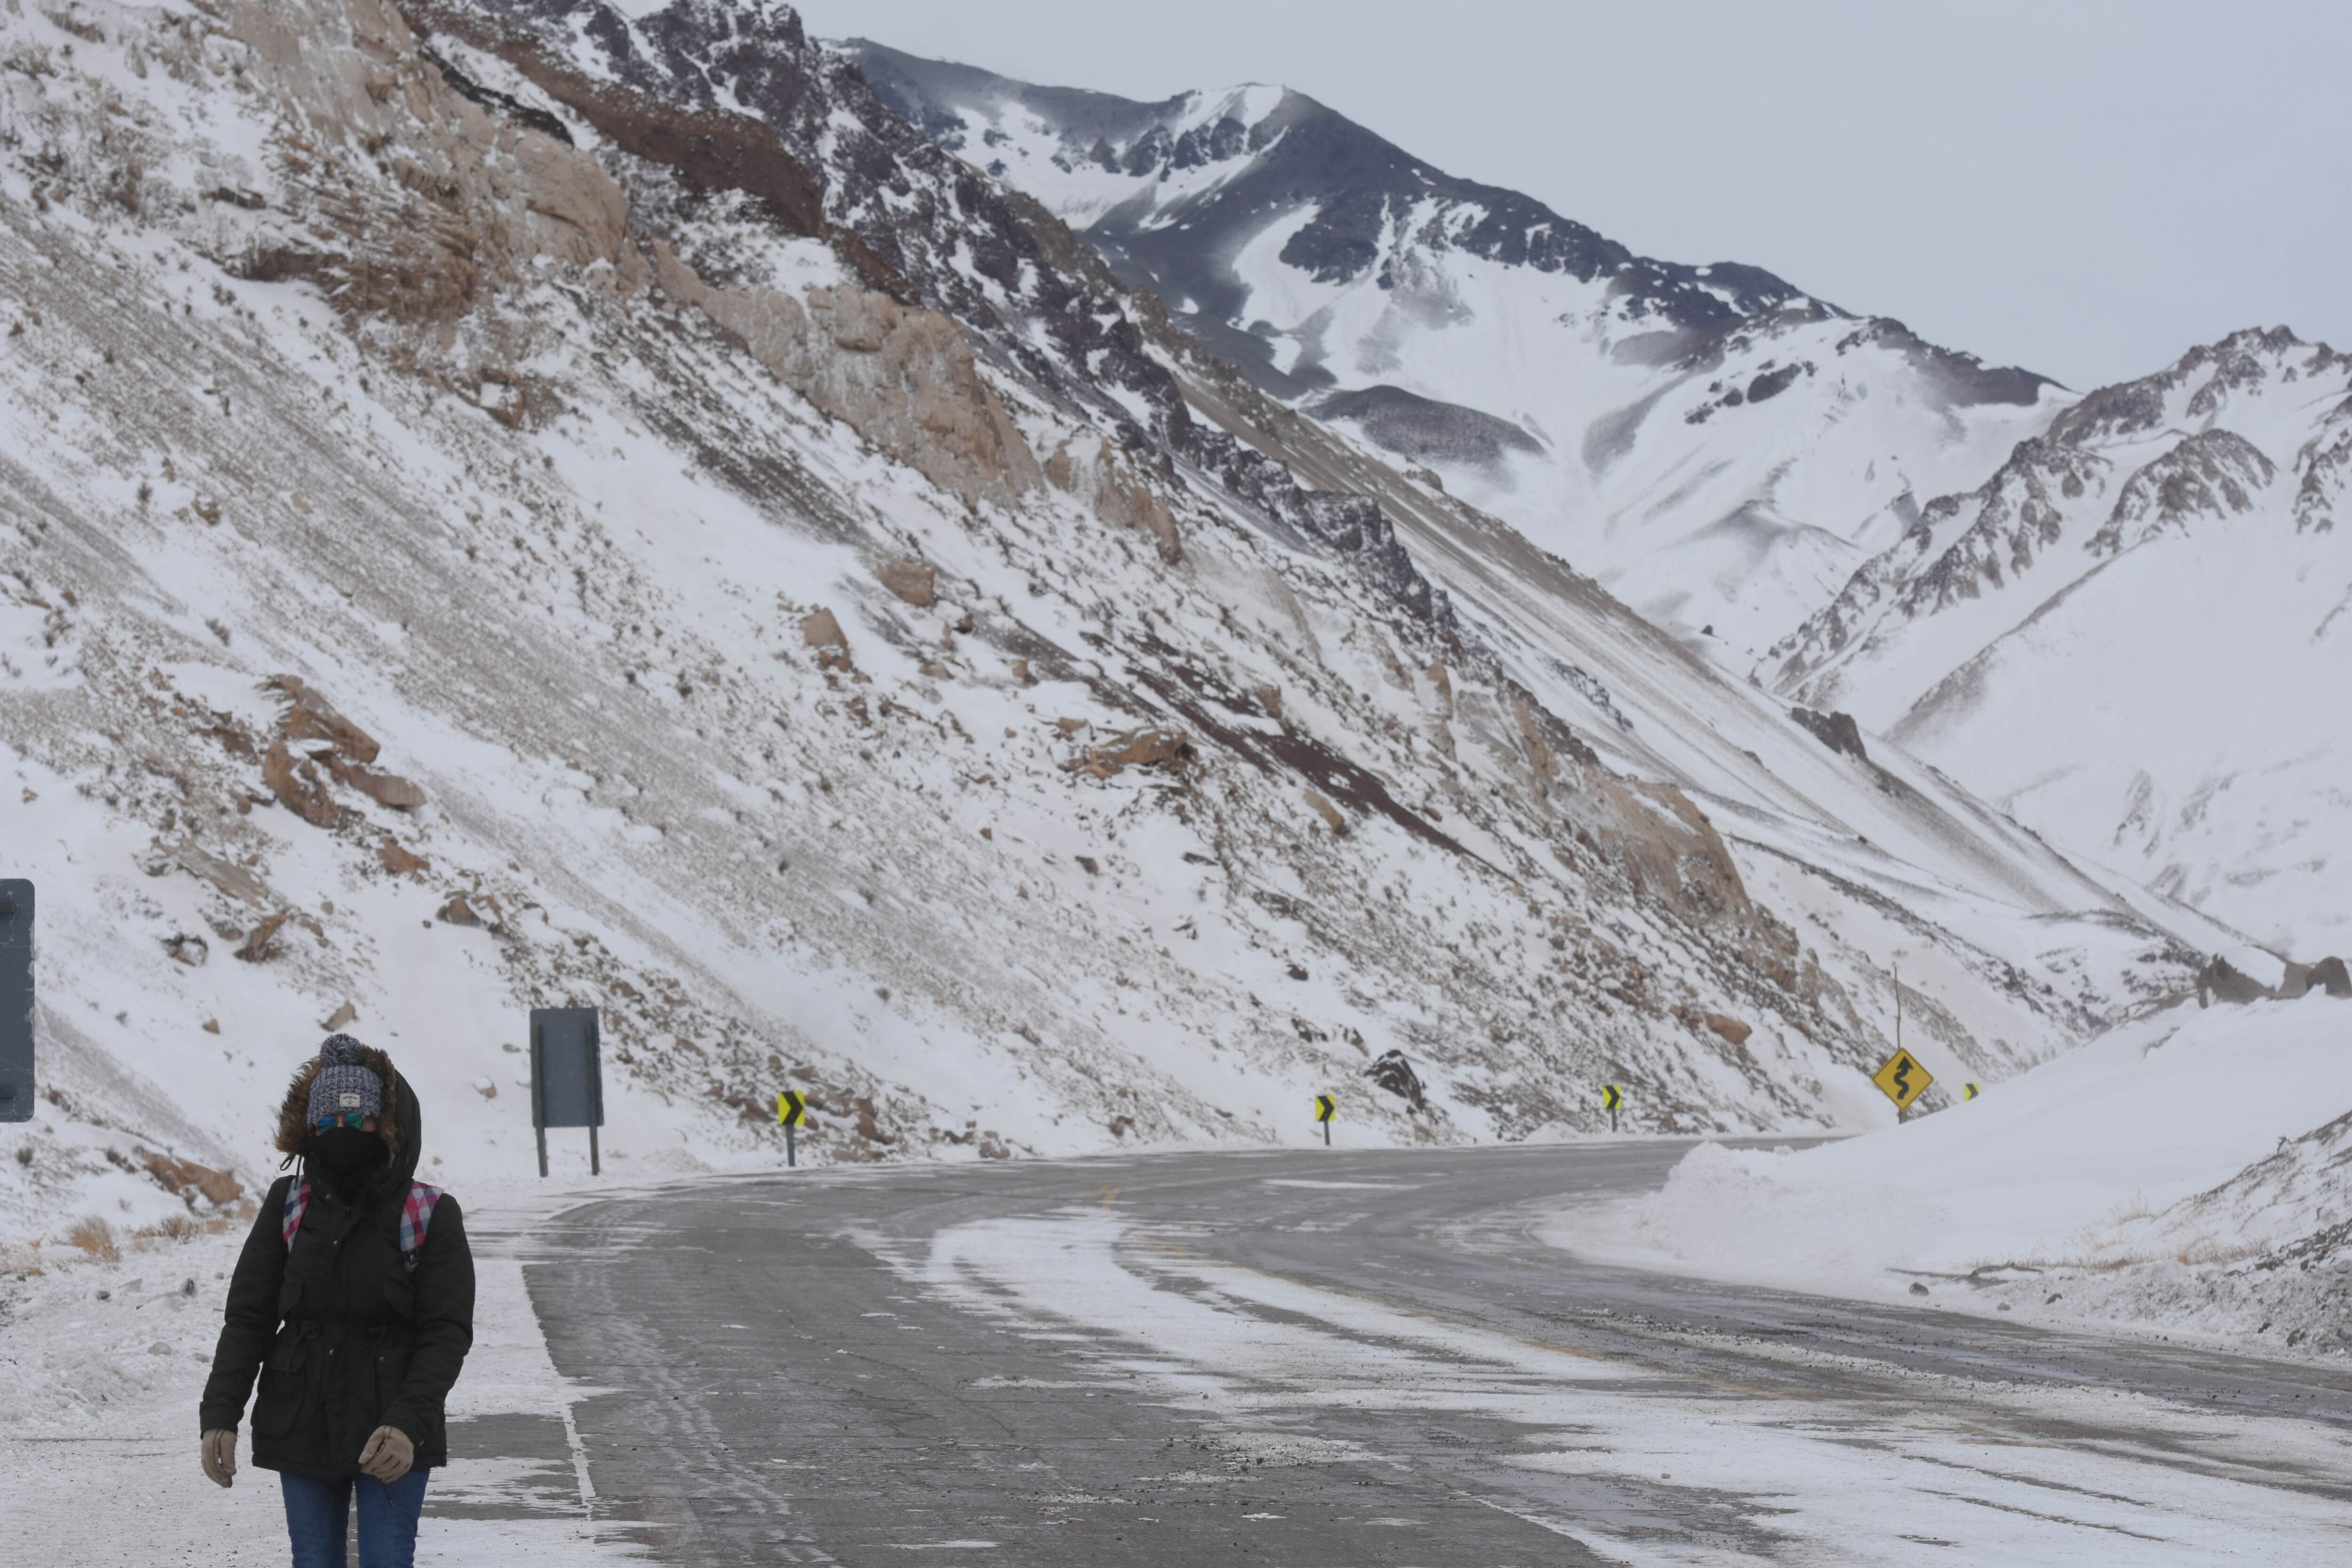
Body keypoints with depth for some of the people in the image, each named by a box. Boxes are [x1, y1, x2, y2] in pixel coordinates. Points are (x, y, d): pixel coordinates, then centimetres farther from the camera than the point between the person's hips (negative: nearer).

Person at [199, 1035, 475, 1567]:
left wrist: (408, 1424, -22)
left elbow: (448, 1333, -8)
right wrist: (220, 1415, -7)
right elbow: (248, 1316, 4)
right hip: (301, 1429, 3)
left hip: (393, 1439, -3)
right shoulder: (289, 1204, 3)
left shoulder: (430, 1215, -5)